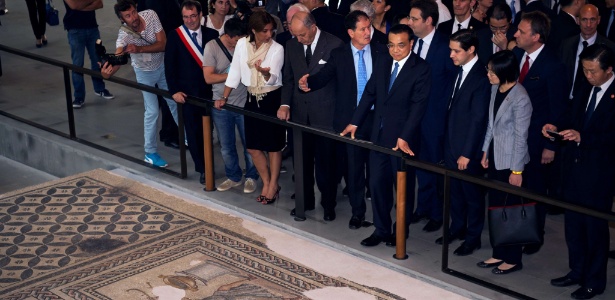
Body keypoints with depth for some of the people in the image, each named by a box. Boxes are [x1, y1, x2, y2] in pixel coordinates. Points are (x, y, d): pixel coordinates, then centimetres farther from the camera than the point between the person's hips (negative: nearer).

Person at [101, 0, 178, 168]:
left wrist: (139, 49, -42)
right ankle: (150, 153, 9)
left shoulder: (150, 15, -26)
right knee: (152, 111, -4)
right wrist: (108, 71, -72)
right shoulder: (124, 34, -33)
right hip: (145, 73, -3)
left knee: (175, 102, 18)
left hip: (163, 66, 3)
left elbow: (163, 44, -28)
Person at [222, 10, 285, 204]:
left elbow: (273, 79, -23)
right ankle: (266, 183, 25)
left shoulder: (277, 48, -15)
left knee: (273, 145, 5)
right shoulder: (242, 44, -4)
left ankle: (273, 185, 20)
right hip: (253, 99, 4)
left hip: (273, 100, -4)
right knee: (253, 146, 8)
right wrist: (224, 97, 1)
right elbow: (235, 72, 3)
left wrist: (265, 72, -46)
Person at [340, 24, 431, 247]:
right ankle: (381, 229, 22)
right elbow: (369, 94, 11)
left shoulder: (421, 69, -12)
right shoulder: (382, 64, 7)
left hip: (403, 138, -5)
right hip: (379, 134, 5)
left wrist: (404, 137, -25)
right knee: (377, 182, 9)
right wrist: (355, 122, 5)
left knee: (403, 185, 9)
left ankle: (401, 230, 25)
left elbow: (418, 105, -18)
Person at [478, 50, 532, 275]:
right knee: (495, 207, 14)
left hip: (510, 162, -7)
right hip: (495, 157, 7)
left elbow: (521, 137, -17)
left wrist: (517, 170, -14)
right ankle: (499, 254, 26)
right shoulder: (495, 88, 2)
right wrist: (485, 152, 15)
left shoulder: (520, 99, -20)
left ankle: (513, 259, 18)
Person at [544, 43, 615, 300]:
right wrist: (556, 127, -8)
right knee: (572, 223, 16)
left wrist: (583, 137, -28)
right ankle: (577, 271, 32)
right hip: (574, 166, 7)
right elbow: (570, 119, 12)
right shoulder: (583, 92, 10)